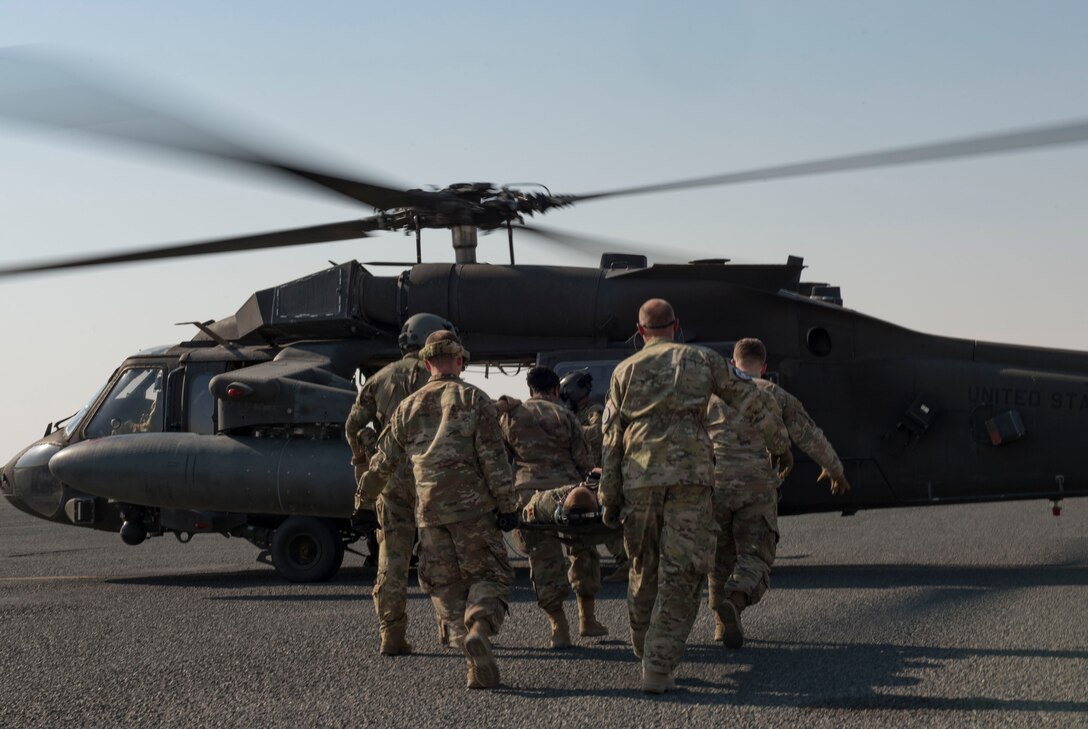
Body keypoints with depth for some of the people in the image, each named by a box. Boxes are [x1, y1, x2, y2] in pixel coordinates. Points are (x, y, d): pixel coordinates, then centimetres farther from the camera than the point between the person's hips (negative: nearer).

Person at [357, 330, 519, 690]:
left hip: (429, 512, 3)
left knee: (446, 586, 11)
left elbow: (384, 461, 19)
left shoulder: (408, 407, 11)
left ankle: (477, 665, 0)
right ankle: (479, 627, -24)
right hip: (472, 507, -3)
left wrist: (365, 496, 34)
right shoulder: (474, 399, -1)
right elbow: (493, 458, -7)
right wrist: (507, 505, -3)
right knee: (490, 575, 6)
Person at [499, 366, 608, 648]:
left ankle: (559, 627, 2)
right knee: (583, 552, 16)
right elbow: (583, 460, 4)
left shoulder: (509, 416, 11)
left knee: (544, 560, 4)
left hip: (528, 492, 1)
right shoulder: (564, 415, 4)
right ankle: (587, 617, 20)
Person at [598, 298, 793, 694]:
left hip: (639, 479, 2)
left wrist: (609, 497, 14)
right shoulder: (703, 360, 11)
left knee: (644, 568, 18)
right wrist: (779, 445, 25)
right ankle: (658, 668, -11)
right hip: (690, 476, -2)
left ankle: (646, 652, 30)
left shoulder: (624, 370, 14)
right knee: (681, 572, -3)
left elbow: (612, 438, 11)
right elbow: (752, 403, 12)